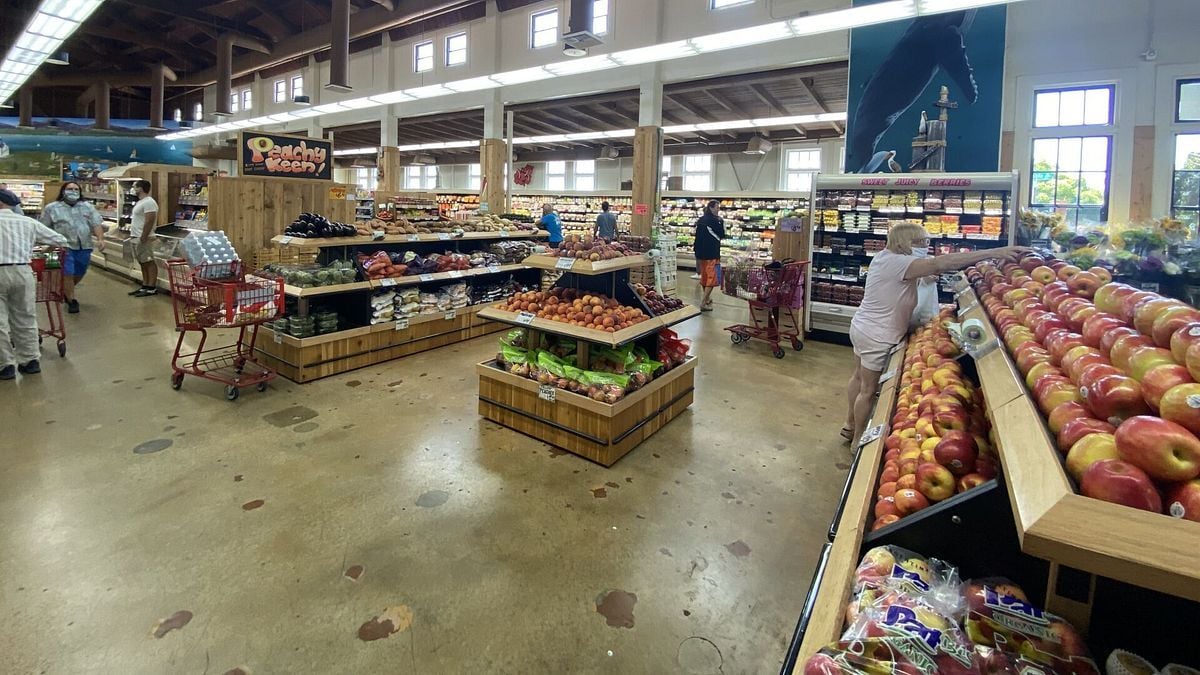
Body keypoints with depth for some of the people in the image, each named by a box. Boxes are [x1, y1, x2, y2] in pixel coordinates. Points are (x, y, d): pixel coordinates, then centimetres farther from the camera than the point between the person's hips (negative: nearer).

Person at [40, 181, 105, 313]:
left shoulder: (88, 207, 9)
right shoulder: (51, 208, 3)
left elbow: (97, 224, 2)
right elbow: (44, 228, 6)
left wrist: (100, 239, -13)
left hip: (84, 247, 3)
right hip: (65, 247, -3)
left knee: (79, 274, 14)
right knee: (68, 275, -5)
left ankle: (66, 292, 40)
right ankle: (71, 301, 4)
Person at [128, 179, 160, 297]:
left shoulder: (148, 202, -15)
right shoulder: (141, 202, 17)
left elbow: (149, 221, -22)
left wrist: (143, 238, -23)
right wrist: (133, 233, 22)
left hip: (143, 239, -11)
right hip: (136, 238, 11)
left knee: (149, 262, -7)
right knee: (143, 263, 12)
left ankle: (152, 288, -5)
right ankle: (145, 287, 17)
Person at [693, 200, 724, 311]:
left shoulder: (700, 220, 11)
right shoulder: (714, 220, -13)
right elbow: (722, 235, -5)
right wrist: (721, 222, 0)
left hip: (700, 252, 8)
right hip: (711, 253, -8)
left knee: (704, 275, 19)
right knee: (712, 277, -6)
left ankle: (707, 298, 34)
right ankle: (704, 303, -14)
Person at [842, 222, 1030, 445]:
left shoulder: (884, 256, 3)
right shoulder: (898, 263, -26)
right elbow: (939, 263, -35)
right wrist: (993, 253, -35)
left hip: (861, 326, 10)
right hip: (876, 337, -10)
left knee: (859, 377, 22)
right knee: (869, 390, 4)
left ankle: (851, 425, 40)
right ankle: (858, 439, 19)